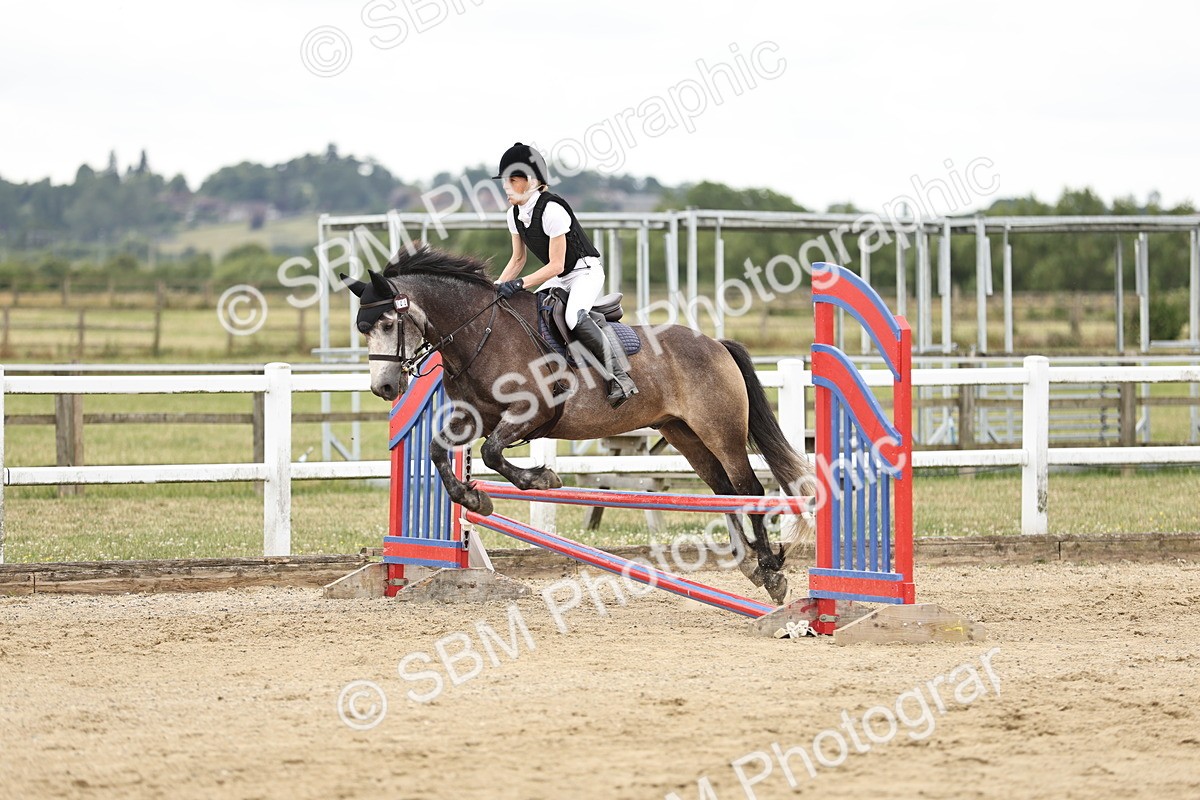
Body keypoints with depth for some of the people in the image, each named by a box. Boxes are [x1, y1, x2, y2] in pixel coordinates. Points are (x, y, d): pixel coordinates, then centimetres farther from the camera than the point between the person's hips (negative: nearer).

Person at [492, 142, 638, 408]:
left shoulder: (551, 210, -25)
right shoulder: (515, 215, 0)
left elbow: (556, 266, -25)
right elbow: (518, 259, 12)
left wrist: (519, 284, -31)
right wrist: (499, 286, -4)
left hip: (586, 271, -10)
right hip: (559, 279, 10)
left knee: (574, 317, -35)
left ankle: (619, 377, -27)